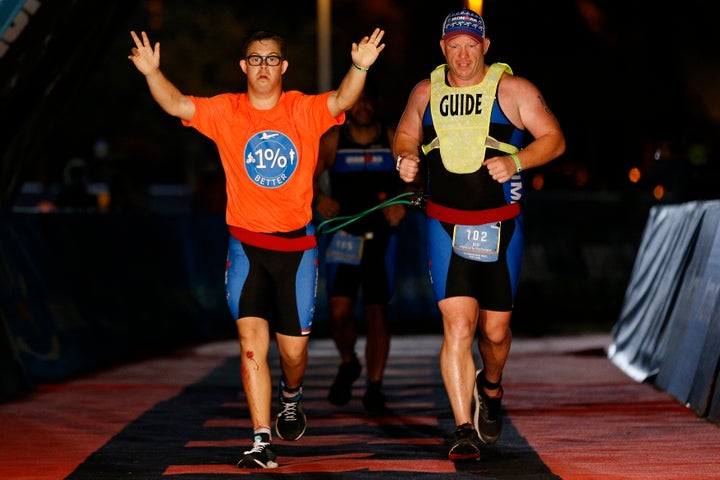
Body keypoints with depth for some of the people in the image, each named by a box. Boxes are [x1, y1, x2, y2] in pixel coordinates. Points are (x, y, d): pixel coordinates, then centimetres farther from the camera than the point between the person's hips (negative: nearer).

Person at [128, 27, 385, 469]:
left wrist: (359, 68, -39)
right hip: (246, 244, 0)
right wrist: (153, 73, -32)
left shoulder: (304, 111, -2)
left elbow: (342, 101, -19)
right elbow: (177, 105, -12)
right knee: (252, 338, -12)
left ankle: (291, 396, 42)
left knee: (293, 346, 7)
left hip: (297, 245, 0)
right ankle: (263, 442, -9)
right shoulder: (225, 112, 0)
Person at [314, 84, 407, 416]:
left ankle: (374, 389, 11)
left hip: (382, 238, 0)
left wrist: (402, 202, -17)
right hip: (344, 237, 0)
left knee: (377, 314, -1)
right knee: (339, 313, -10)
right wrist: (319, 199, -16)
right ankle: (348, 364, 21)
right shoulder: (332, 140, 1)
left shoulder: (393, 139, 2)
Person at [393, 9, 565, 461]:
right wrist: (406, 160, -3)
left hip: (500, 227, 0)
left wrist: (516, 161, -17)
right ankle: (464, 429, -9)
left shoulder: (513, 89, -2)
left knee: (495, 330, 8)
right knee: (458, 326, -12)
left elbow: (554, 139, 0)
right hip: (445, 225, 0)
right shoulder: (426, 92, 5)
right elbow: (405, 137, 20)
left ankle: (490, 388, 42)